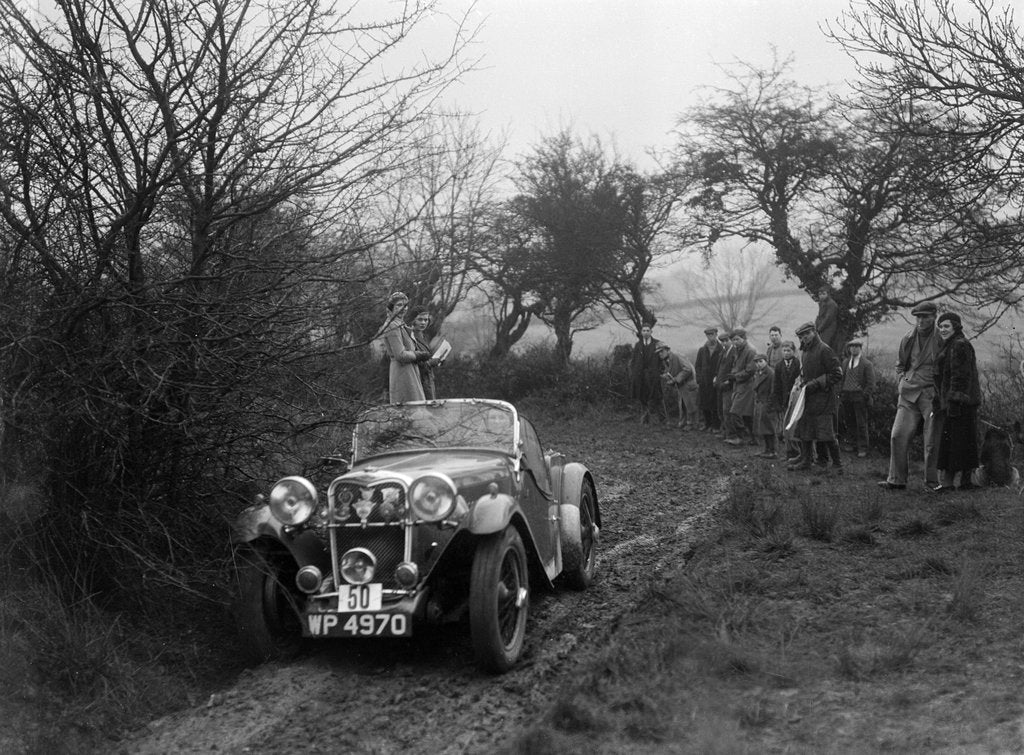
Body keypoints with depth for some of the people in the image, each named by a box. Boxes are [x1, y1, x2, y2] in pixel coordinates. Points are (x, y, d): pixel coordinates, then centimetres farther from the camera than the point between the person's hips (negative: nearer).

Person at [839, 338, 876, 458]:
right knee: (849, 422, 6)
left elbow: (870, 384, -4)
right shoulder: (845, 363, 15)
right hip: (846, 396, 5)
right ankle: (853, 445, 17)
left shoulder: (867, 364, -2)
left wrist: (866, 397, -11)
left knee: (861, 423, -5)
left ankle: (862, 448, -1)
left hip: (859, 396, -5)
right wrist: (841, 395, 11)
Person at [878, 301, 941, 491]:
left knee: (932, 440, -1)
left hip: (931, 394, -4)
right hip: (909, 394, 5)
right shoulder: (908, 339, 10)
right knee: (898, 436, -1)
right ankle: (896, 479, 5)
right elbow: (900, 364, 26)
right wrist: (904, 378, 11)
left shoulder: (941, 340, -5)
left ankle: (932, 481, 10)